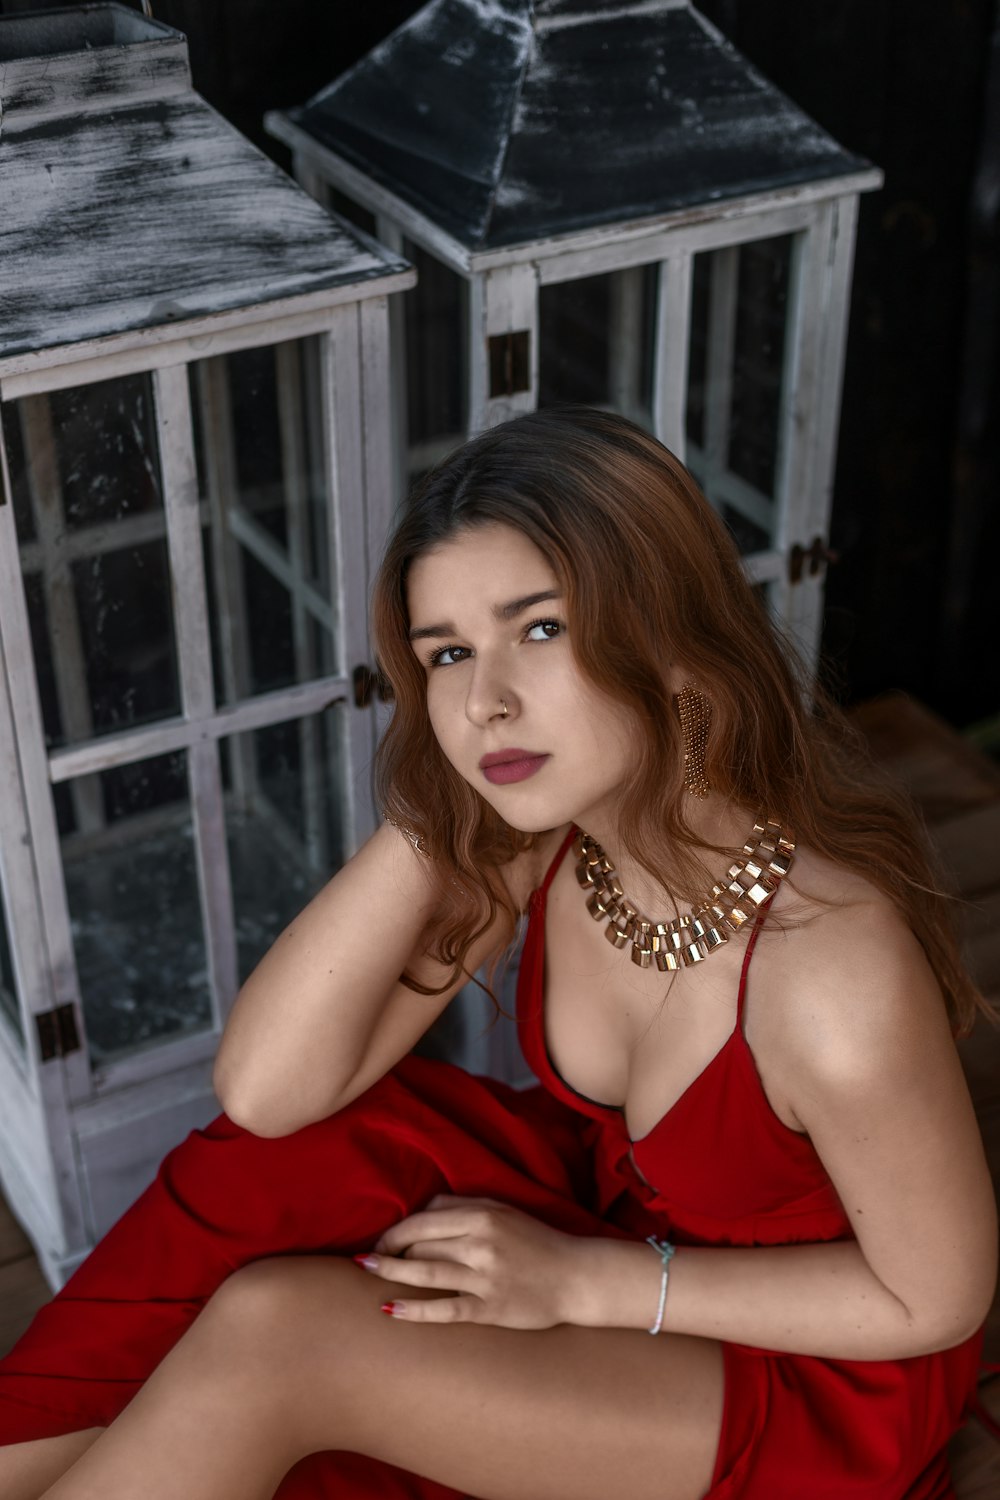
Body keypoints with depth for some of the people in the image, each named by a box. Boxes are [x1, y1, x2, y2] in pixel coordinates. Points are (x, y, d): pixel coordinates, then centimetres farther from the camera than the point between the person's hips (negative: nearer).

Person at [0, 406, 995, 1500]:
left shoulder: (831, 970, -35)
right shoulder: (533, 828, -16)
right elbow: (265, 1089, -18)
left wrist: (582, 1281, -21)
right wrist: (431, 806, -27)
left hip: (812, 1377, -6)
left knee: (268, 1331, -20)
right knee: (269, 1172, -14)